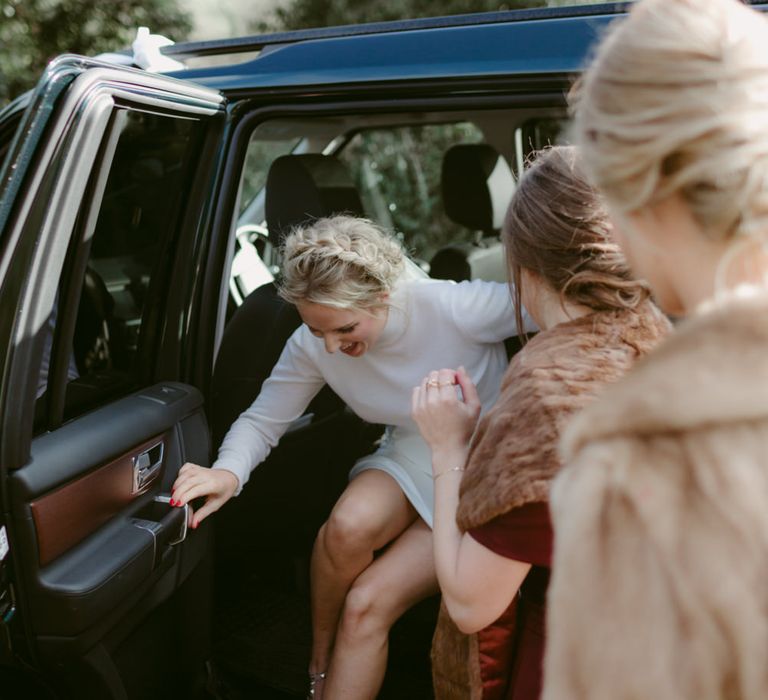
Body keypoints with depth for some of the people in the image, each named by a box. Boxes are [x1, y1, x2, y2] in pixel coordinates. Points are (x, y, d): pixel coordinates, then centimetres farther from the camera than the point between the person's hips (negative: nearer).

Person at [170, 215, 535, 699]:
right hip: (408, 461, 4)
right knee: (349, 526, -31)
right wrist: (229, 472, -26)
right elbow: (262, 420, -5)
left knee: (367, 604, -19)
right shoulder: (313, 345, -12)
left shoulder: (458, 308, -27)